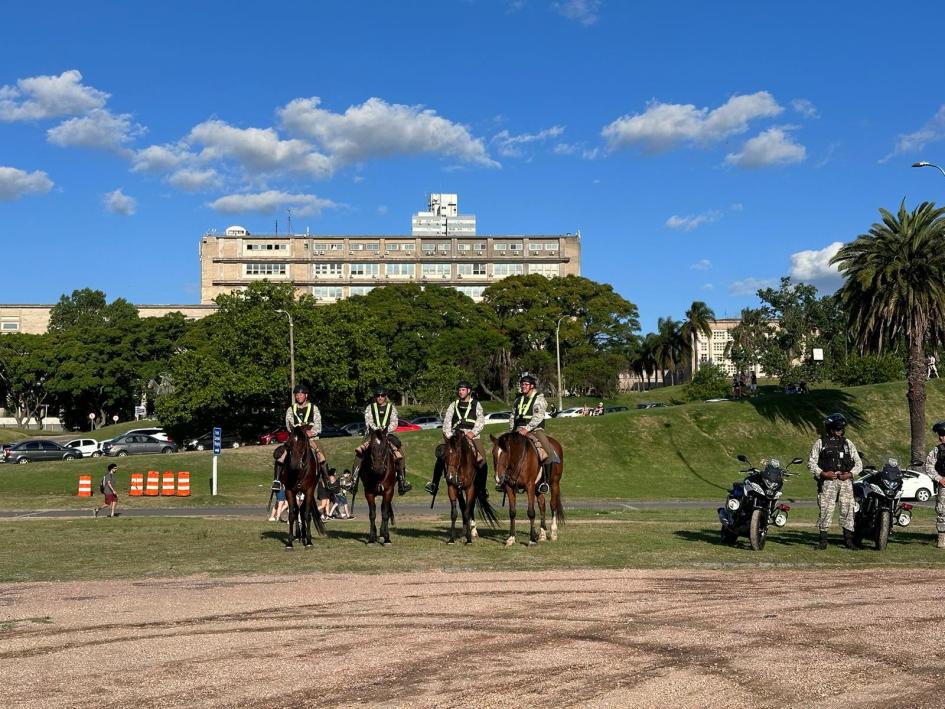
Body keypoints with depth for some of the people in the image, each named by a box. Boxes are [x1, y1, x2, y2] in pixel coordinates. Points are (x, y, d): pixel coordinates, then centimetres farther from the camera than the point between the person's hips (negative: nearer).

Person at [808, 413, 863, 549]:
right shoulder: (820, 442, 7)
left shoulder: (848, 443, 16)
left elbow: (858, 463, 15)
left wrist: (850, 473, -3)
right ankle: (823, 539, -1)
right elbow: (811, 462, 3)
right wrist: (823, 473, -12)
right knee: (826, 509, -6)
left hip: (845, 480, 3)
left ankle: (848, 538, 6)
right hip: (827, 480, -3)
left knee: (847, 509, -1)